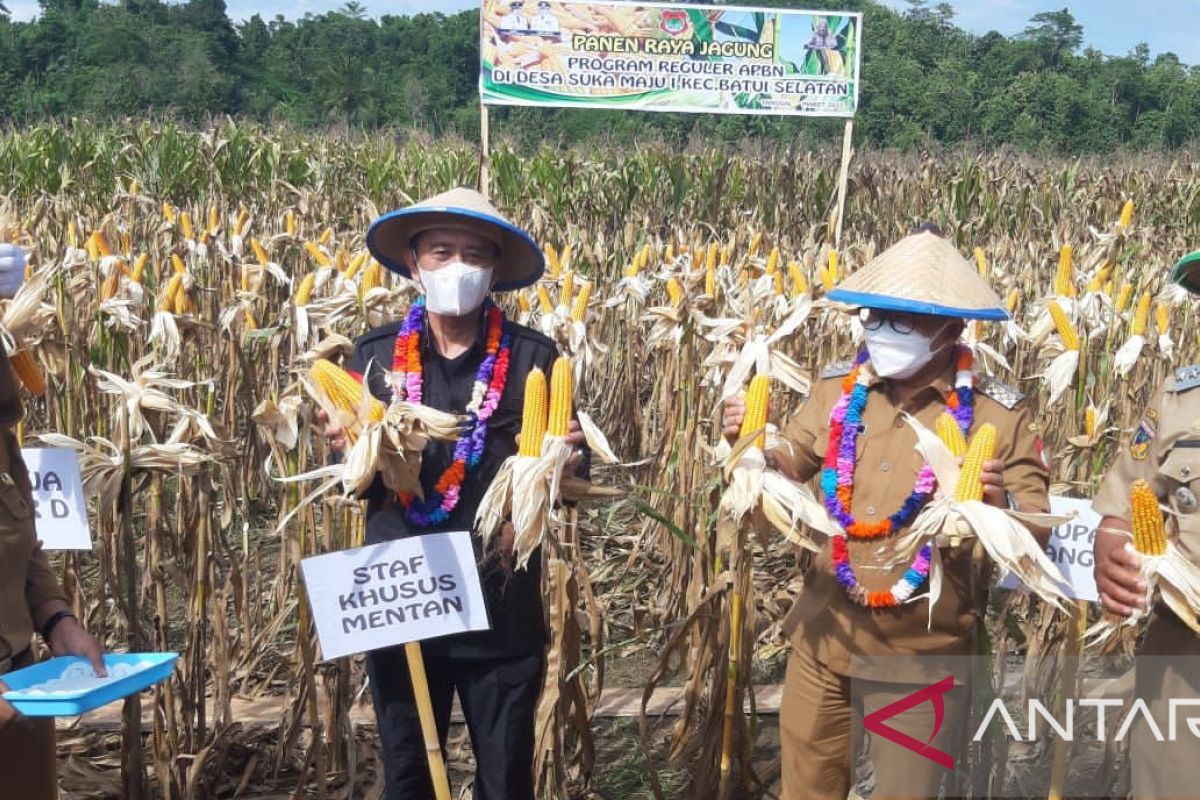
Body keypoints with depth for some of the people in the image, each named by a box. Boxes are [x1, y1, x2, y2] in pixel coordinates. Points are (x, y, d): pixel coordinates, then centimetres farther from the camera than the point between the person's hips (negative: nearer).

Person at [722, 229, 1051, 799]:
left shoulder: (998, 414, -10)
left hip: (923, 654, -3)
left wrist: (1002, 505, -30)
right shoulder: (839, 388, 0)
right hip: (824, 634, 4)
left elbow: (1038, 529, -8)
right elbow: (792, 466, 9)